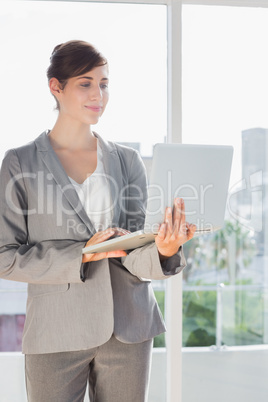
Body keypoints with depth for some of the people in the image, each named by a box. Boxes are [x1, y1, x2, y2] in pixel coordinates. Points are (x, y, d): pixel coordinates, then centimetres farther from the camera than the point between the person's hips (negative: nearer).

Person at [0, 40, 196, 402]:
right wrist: (81, 255, -16)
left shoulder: (127, 161, 6)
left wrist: (162, 250, -24)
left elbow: (134, 257, -1)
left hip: (128, 328, 2)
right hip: (56, 330, -2)